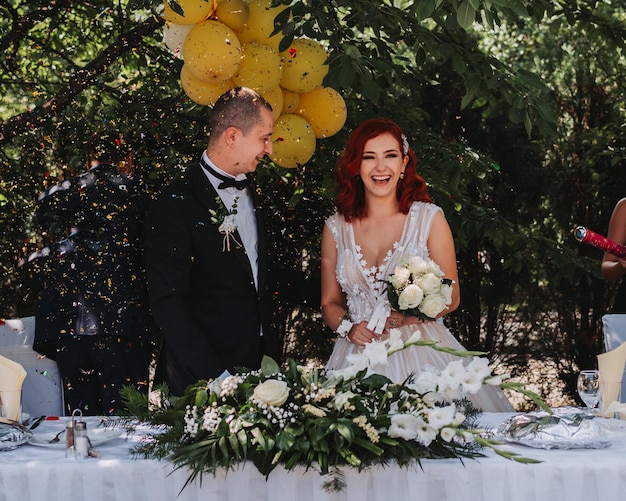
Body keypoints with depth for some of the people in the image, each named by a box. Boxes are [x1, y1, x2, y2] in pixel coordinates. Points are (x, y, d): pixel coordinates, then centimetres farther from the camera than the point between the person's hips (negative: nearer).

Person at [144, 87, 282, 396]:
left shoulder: (250, 190, 11)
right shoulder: (175, 207, -14)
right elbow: (167, 303, -18)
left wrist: (272, 355, 8)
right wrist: (217, 376, -22)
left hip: (259, 367, 7)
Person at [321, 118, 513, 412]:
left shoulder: (429, 219, 2)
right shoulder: (336, 228, 8)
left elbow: (450, 298, 3)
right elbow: (330, 303, 14)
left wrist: (405, 318, -14)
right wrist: (349, 328, -8)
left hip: (422, 353, -1)